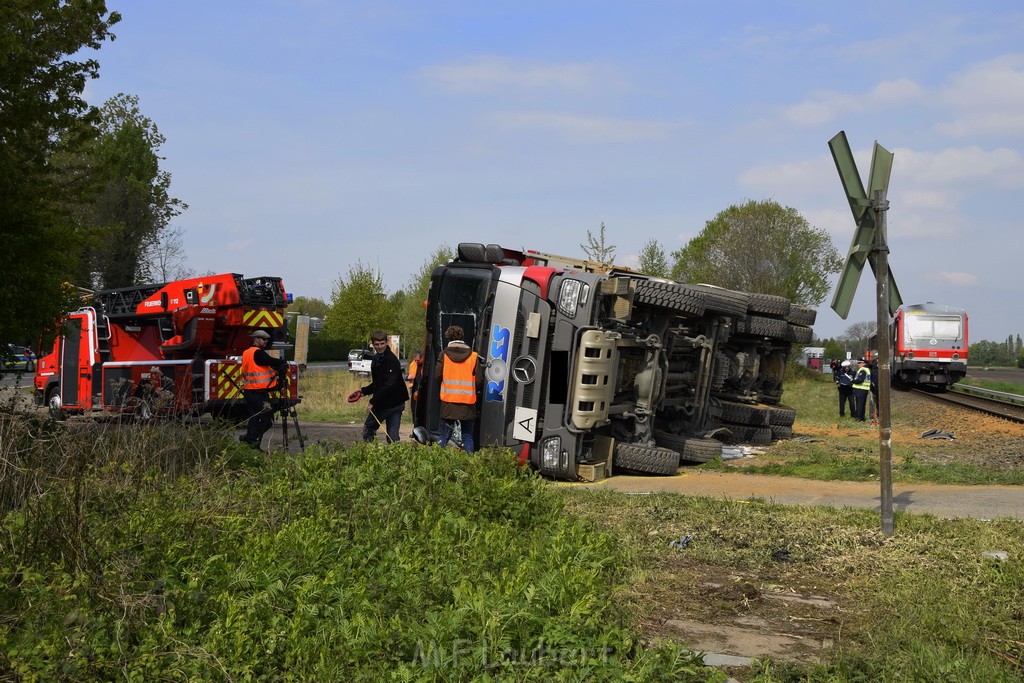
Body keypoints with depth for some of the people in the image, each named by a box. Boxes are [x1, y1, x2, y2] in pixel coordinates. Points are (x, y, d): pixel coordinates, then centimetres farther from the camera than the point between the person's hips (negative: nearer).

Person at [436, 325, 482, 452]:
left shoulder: (444, 355, -2)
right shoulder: (473, 356, -1)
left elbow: (438, 376, -3)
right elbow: (479, 380, -2)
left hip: (448, 401, 0)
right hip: (468, 403, 0)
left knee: (444, 435, 9)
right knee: (468, 436, 9)